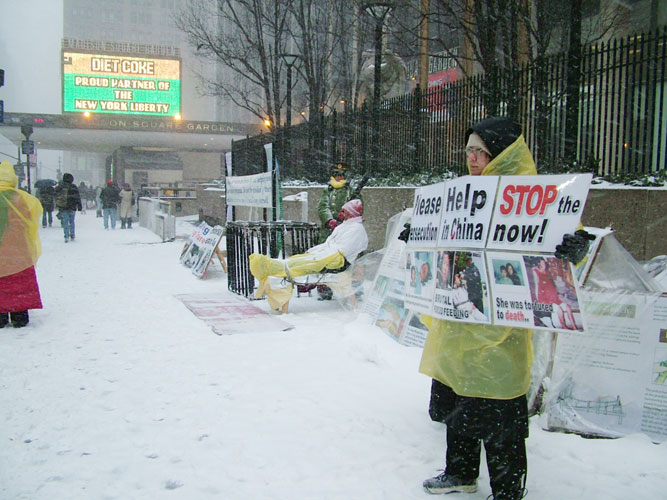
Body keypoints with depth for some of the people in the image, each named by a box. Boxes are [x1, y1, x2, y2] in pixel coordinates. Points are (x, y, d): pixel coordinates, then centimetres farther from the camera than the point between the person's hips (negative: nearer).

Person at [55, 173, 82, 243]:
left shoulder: (58, 187, 1)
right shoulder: (73, 187, -3)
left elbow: (56, 197, 9)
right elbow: (77, 197, -2)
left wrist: (58, 205, 20)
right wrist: (79, 205, 3)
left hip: (62, 208, 0)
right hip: (72, 208, 0)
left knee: (65, 222, 3)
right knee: (72, 222, 11)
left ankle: (66, 237, -4)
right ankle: (72, 236, 11)